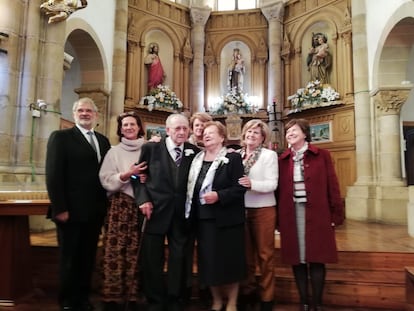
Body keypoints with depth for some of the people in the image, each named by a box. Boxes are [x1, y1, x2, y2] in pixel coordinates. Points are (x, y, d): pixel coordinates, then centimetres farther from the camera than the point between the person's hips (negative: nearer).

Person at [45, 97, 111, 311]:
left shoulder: (103, 141, 13)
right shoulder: (61, 137, -3)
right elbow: (54, 174, -10)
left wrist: (105, 205, -1)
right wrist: (59, 208, -16)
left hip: (95, 211, 5)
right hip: (71, 211, -5)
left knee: (88, 258, 14)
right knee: (69, 259, 10)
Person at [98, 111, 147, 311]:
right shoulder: (114, 151, 5)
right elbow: (106, 181, -1)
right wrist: (127, 174, -14)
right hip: (120, 206, -1)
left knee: (136, 253, 6)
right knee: (115, 252, -2)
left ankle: (132, 295, 19)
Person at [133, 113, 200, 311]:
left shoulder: (194, 152, 4)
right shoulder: (151, 148, 0)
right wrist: (143, 199, -8)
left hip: (182, 214, 1)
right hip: (156, 210, -1)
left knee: (179, 261, 13)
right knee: (152, 261, 10)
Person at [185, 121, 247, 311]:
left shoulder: (233, 158, -5)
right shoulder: (196, 160, 11)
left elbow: (240, 188, -11)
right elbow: (191, 189, 16)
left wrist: (218, 195, -22)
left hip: (226, 219, -4)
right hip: (203, 219, 5)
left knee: (229, 260, 4)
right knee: (208, 261, 10)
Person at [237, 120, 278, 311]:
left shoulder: (269, 155, -4)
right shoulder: (237, 155, 5)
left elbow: (272, 184, -13)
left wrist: (252, 184, -28)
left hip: (263, 209, -3)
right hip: (241, 209, 3)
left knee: (264, 253, 8)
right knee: (246, 253, 16)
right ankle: (247, 290, 33)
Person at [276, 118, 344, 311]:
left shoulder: (322, 155, 2)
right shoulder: (282, 160, 7)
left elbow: (332, 186, 1)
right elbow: (278, 189, 6)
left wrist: (336, 214, -3)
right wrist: (278, 217, 3)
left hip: (316, 213, -2)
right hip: (291, 214, 2)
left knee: (316, 258, 3)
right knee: (297, 258, 7)